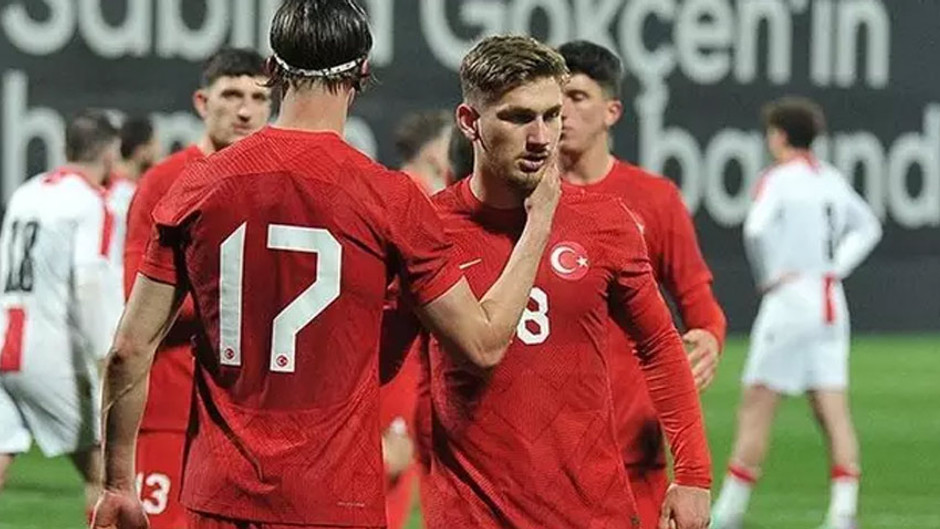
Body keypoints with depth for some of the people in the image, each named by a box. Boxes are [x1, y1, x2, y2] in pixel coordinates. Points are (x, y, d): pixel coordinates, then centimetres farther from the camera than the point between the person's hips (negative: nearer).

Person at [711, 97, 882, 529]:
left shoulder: (778, 180, -9)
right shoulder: (832, 180, 13)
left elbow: (755, 230, -26)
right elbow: (868, 227, 26)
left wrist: (767, 276, -11)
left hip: (790, 297, -6)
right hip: (831, 303, 6)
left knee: (756, 407, 0)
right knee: (833, 411, 1)